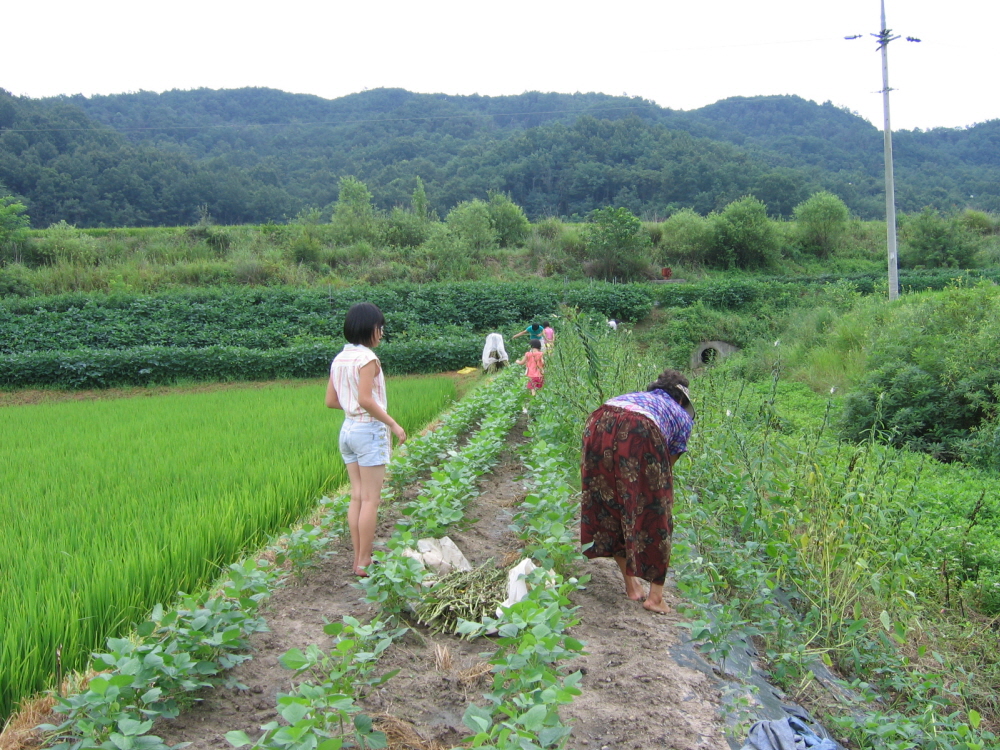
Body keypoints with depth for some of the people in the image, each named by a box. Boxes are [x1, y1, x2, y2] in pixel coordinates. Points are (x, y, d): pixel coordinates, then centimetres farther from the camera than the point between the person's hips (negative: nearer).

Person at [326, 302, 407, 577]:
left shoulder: (339, 359, 9)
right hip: (369, 430, -8)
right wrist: (393, 424, -15)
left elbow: (331, 401, 9)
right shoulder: (367, 358, -15)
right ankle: (364, 563, 6)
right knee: (371, 500, 0)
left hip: (347, 429, 8)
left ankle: (359, 558, 18)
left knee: (357, 497, 12)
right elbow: (366, 400, -22)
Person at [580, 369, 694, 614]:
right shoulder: (683, 416, 31)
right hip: (640, 434, -4)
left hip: (598, 425, 4)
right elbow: (668, 465, 27)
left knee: (609, 502, 18)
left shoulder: (637, 396, 42)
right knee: (652, 512, 11)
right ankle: (655, 596, 14)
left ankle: (631, 584, 27)